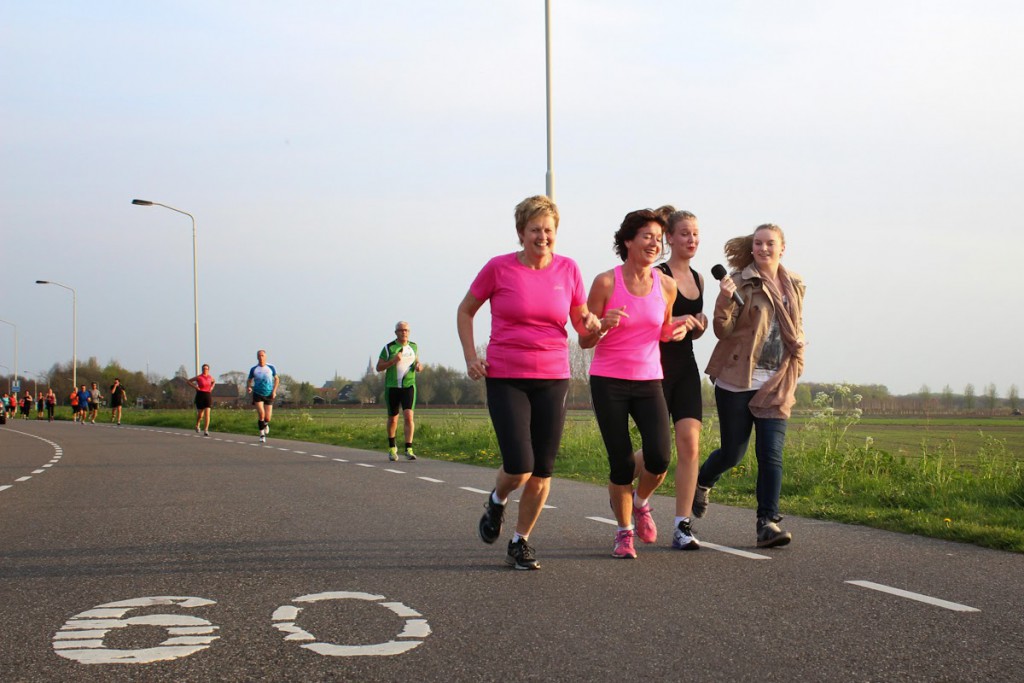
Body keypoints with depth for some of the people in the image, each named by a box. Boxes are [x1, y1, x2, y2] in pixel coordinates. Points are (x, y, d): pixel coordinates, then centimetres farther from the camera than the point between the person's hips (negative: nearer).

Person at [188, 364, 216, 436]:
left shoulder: (210, 377, 5)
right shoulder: (198, 377, -7)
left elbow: (214, 381, 28)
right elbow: (189, 382, 1)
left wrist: (212, 387, 9)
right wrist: (195, 387, -10)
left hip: (208, 396, 2)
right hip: (200, 395, -2)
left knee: (207, 414, -12)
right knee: (200, 414, 7)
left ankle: (206, 430, -13)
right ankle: (197, 425, 39)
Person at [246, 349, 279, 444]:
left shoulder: (271, 368, 1)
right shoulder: (253, 369, -1)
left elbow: (276, 379, 11)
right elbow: (249, 380, 9)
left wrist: (274, 391, -1)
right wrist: (248, 388, -13)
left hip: (269, 395, 1)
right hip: (258, 394, -1)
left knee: (267, 418, -1)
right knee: (261, 414, -19)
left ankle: (266, 425, 37)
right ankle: (262, 435, -5)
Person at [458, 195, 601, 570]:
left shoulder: (568, 269, 4)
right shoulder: (499, 268, -4)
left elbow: (582, 321, 14)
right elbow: (465, 311, 9)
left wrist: (592, 323, -10)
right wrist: (470, 357, -1)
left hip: (553, 379, 3)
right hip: (505, 379, -3)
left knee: (543, 471, 2)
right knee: (519, 468, -13)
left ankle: (520, 542, 21)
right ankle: (497, 501, 23)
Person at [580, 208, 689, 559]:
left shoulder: (666, 286, 3)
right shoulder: (606, 282, -8)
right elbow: (585, 341, -2)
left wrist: (676, 330, -3)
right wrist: (604, 325, -22)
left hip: (648, 382, 3)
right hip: (609, 381, -3)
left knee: (660, 457, -13)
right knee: (621, 462, -3)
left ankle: (641, 503, 20)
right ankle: (624, 533, 19)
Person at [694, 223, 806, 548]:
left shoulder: (794, 286, 11)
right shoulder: (741, 282, -5)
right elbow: (722, 330, -10)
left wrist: (795, 369, 12)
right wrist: (724, 300, -28)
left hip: (776, 383, 3)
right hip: (737, 380, -3)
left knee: (771, 454, -7)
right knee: (733, 452, 6)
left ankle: (768, 522, -3)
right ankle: (701, 483, 37)